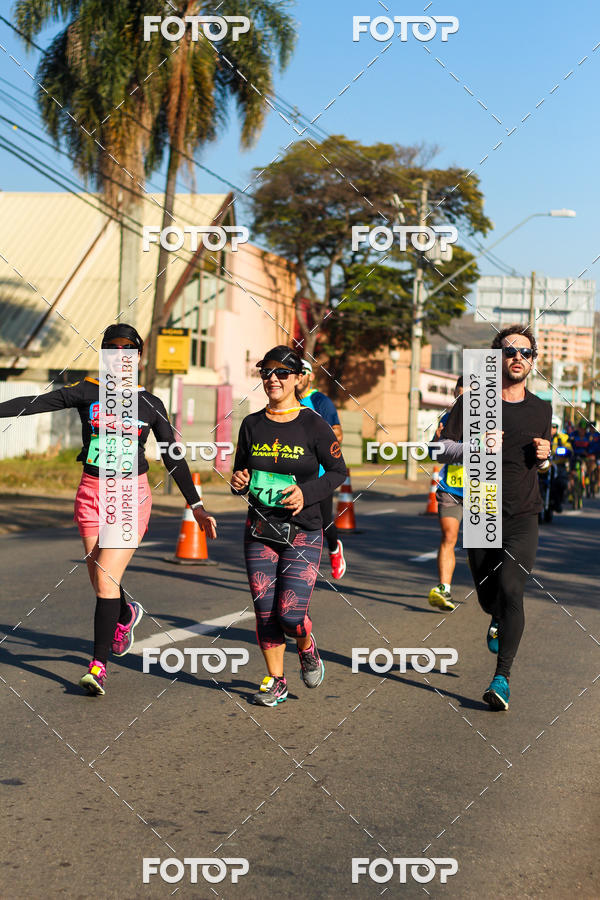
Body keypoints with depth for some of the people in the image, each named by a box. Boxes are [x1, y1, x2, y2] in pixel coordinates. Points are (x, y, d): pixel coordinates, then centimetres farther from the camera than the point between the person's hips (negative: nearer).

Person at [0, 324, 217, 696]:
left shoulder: (150, 404, 2)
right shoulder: (87, 391, 2)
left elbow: (173, 458, 7)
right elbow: (37, 403, -9)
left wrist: (196, 505, 6)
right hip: (92, 493, 2)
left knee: (106, 579, -13)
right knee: (101, 581, 8)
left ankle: (99, 665, -7)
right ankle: (127, 614, 43)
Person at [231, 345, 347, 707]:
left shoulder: (314, 425, -6)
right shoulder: (252, 425, 5)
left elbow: (338, 472, -1)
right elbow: (241, 469, 17)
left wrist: (307, 493, -17)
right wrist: (238, 482, -6)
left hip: (303, 532, -4)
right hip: (259, 531, 4)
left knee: (290, 614, -11)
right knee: (265, 612, 3)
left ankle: (308, 649, 23)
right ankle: (276, 681, 20)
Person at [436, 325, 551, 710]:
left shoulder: (541, 409, 8)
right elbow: (443, 449, -4)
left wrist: (545, 455, -2)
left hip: (523, 518, 0)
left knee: (510, 590, -16)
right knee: (488, 595, 11)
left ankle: (502, 678, -13)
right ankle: (499, 623, 49)